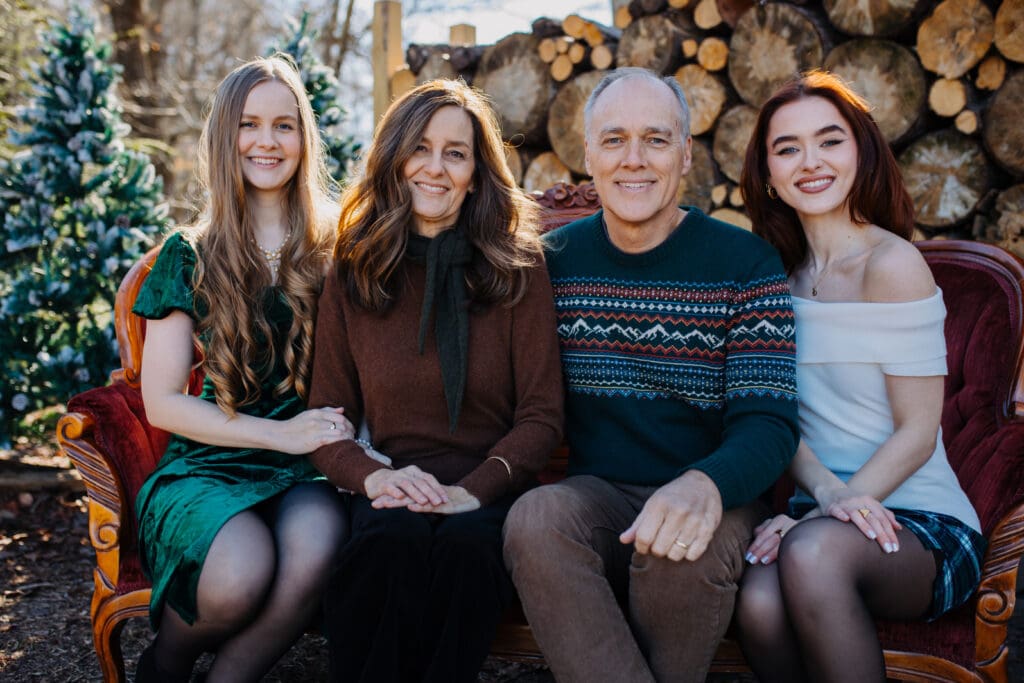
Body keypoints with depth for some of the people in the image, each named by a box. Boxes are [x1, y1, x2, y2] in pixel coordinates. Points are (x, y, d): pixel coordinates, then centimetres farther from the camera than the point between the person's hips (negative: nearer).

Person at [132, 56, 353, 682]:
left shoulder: (333, 251, 9)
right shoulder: (190, 257, 6)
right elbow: (161, 402, 3)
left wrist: (353, 441, -9)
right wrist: (280, 432, -9)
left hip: (307, 472, 1)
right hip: (208, 465, 0)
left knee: (315, 548, -35)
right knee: (241, 573, -33)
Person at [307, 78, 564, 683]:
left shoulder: (519, 267, 5)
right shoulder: (353, 275, 10)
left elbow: (541, 416, 0)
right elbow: (327, 417, 9)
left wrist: (472, 490, -17)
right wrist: (372, 476, -14)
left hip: (490, 489, 0)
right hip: (393, 488, 1)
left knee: (465, 542, -35)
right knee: (395, 539, -35)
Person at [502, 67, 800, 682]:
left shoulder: (745, 262, -3)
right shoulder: (555, 259, 7)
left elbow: (768, 422, -11)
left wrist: (704, 484, -33)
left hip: (710, 501, -1)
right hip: (596, 496, 2)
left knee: (679, 548, -35)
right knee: (535, 518, -31)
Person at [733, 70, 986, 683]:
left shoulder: (892, 263, -8)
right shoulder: (778, 273, 10)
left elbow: (917, 432, -9)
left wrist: (832, 510, -17)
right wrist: (826, 491, -15)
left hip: (922, 521, -3)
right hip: (822, 511, 4)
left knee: (814, 552, -37)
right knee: (758, 602, -31)